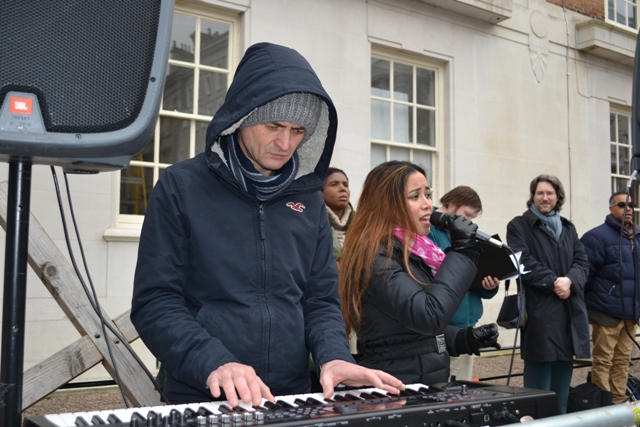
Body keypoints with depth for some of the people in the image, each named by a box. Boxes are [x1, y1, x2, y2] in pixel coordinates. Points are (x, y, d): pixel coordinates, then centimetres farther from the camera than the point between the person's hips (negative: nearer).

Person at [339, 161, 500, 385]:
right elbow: (428, 316, -27)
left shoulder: (410, 251, 9)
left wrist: (464, 338, 3)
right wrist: (461, 251, -19)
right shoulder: (374, 257, -17)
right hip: (394, 388, -8)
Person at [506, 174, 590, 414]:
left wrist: (569, 280, -10)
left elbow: (582, 262, 10)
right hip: (539, 309, -5)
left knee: (563, 373, 9)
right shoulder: (518, 226, 2)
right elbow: (524, 262, -10)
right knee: (538, 379, -3)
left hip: (570, 309, 6)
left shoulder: (568, 228, 20)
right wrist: (553, 282, -16)